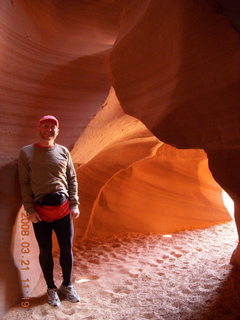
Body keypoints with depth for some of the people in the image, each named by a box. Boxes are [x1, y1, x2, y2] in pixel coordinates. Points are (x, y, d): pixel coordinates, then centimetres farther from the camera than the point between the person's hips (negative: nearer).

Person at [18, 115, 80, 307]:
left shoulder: (63, 151, 7)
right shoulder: (26, 152, 2)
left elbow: (72, 179, 7)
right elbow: (24, 183, -1)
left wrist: (74, 205, 0)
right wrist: (29, 209, -7)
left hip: (63, 208, 2)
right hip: (40, 211, -2)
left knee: (67, 249, 9)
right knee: (45, 251, 9)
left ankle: (67, 286, 30)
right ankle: (51, 288, 28)